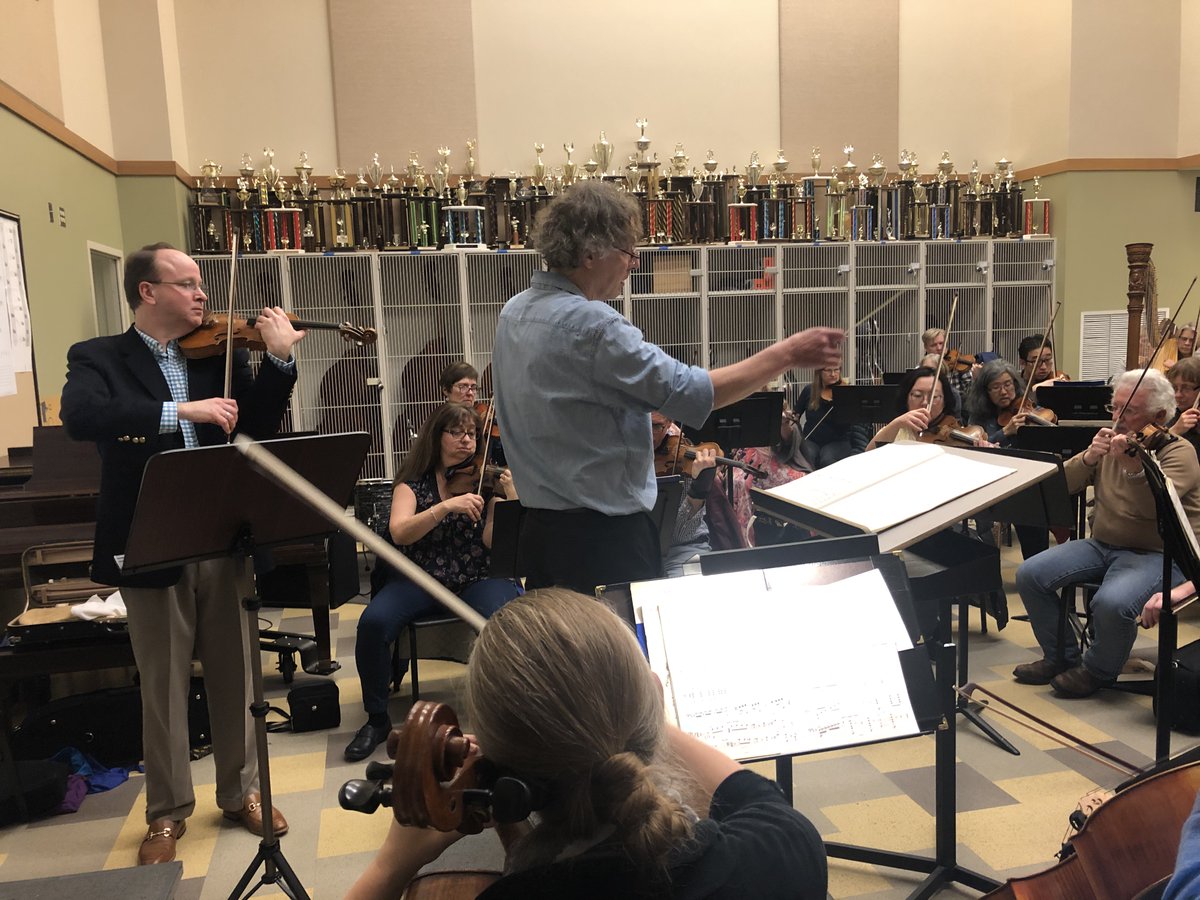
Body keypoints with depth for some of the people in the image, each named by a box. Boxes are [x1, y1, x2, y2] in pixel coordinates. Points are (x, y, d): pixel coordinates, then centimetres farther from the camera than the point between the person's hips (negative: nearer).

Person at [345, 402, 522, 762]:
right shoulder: (414, 482, 4)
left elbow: (495, 540, -9)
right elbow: (399, 533, -15)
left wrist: (511, 495, -23)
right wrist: (446, 507, -27)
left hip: (479, 579, -1)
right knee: (373, 622, -26)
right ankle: (377, 719, -5)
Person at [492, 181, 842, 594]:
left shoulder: (514, 312, 6)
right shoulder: (589, 323, -22)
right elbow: (692, 392, -22)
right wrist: (788, 353, -14)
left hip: (538, 528, 9)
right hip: (603, 535, -9)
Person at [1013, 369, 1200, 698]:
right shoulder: (1109, 443, 8)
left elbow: (1154, 506, -26)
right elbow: (1062, 484, 1)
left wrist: (1133, 466, -44)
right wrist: (1089, 457, -17)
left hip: (1155, 553, -6)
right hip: (1102, 544, 6)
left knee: (1112, 603, -34)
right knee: (1030, 574, -12)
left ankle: (1099, 670, -2)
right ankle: (1061, 656, 7)